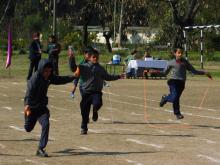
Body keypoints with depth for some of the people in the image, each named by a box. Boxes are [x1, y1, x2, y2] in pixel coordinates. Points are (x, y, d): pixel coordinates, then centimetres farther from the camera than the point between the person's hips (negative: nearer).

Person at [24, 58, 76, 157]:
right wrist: (27, 105, -52)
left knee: (46, 124, -19)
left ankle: (40, 149, -11)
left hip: (42, 107, 4)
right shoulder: (35, 78, -25)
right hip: (31, 108, -4)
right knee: (28, 128, 13)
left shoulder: (49, 77, -4)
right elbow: (29, 92, -37)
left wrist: (73, 77, 5)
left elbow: (60, 80, 13)